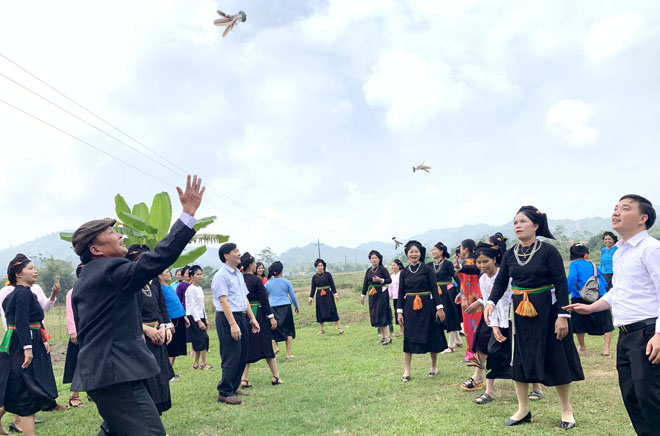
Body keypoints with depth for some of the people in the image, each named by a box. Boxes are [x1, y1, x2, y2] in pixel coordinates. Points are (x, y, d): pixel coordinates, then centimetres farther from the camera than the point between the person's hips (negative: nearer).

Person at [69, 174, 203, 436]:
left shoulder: (83, 283, 16)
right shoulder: (111, 270, -14)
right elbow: (159, 257, -25)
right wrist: (189, 212, -22)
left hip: (95, 372, 11)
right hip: (117, 374, -11)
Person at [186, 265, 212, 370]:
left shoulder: (200, 288, 14)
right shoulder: (191, 289, -12)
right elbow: (192, 306, -17)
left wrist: (206, 319, 18)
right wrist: (199, 321, -19)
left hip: (200, 317, 8)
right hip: (193, 318, -8)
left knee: (196, 341, 8)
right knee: (203, 338, -10)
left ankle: (196, 363, 13)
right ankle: (203, 363, -4)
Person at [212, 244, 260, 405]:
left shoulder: (239, 274, 14)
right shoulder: (221, 275, -13)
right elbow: (223, 301, -18)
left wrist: (252, 318, 15)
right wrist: (233, 324, -22)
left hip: (242, 317, 9)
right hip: (227, 318, -9)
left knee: (242, 356, 14)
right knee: (232, 357, -5)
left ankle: (234, 387, 27)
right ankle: (224, 393, 6)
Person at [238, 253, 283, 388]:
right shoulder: (256, 280, -12)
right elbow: (264, 300, -11)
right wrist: (271, 317, -7)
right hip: (258, 314, -5)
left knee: (246, 347, 10)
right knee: (266, 345, 5)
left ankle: (244, 379, 5)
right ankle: (276, 376, 12)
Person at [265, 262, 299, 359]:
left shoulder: (268, 283, 2)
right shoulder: (286, 282, 0)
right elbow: (293, 296, 6)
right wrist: (296, 307, 21)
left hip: (272, 308, 1)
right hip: (285, 307, -1)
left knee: (272, 330, 12)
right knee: (289, 330, 8)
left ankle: (276, 347, -12)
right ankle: (288, 354, 5)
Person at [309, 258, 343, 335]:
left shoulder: (328, 274, -2)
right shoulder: (314, 277, 4)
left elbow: (332, 285, -2)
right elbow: (313, 288, 9)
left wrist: (335, 294, -7)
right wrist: (311, 298, 8)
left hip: (328, 295, -3)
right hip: (319, 296, 3)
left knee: (332, 310, -5)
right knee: (320, 312, 6)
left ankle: (339, 327, -3)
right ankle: (321, 329, 16)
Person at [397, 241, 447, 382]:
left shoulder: (427, 269, -2)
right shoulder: (404, 272, 6)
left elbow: (434, 288, -4)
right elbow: (401, 292, 7)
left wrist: (439, 307, -9)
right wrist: (399, 311, 2)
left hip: (427, 305, -2)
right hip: (410, 307, 2)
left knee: (431, 336, 6)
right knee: (408, 337, 1)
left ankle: (434, 366, 25)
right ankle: (407, 371, 7)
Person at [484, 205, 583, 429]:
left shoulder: (548, 251, -11)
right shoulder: (510, 254, 3)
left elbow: (561, 284, -11)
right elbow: (500, 283, 3)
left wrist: (562, 316, -16)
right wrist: (491, 302, -15)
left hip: (546, 311, -4)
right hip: (520, 313, 5)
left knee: (555, 359, 4)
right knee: (519, 358, 8)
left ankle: (567, 410, 23)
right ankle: (523, 410, 23)